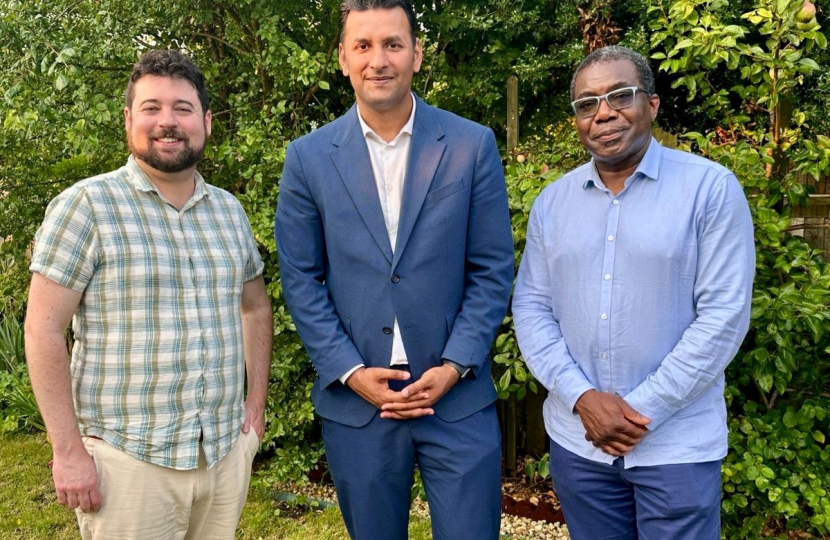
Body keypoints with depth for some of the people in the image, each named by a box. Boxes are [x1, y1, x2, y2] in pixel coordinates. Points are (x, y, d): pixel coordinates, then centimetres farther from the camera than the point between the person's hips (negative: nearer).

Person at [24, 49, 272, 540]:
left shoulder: (230, 210, 8)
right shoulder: (87, 205, -7)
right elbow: (44, 331, -9)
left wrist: (256, 403, 10)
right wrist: (68, 451, -11)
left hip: (228, 453, 5)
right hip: (127, 461, -4)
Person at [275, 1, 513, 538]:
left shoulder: (472, 145, -2)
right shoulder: (308, 157, 0)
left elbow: (493, 270, -1)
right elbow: (301, 278, 1)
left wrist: (455, 366, -9)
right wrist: (350, 372, -7)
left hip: (457, 394, -1)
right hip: (354, 398, 1)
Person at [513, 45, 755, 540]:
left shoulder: (712, 188, -7)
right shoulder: (552, 202, 4)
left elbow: (724, 315, -11)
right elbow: (531, 308, 3)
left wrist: (643, 411, -13)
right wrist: (581, 398, -11)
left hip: (679, 445, -3)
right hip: (576, 442, 4)